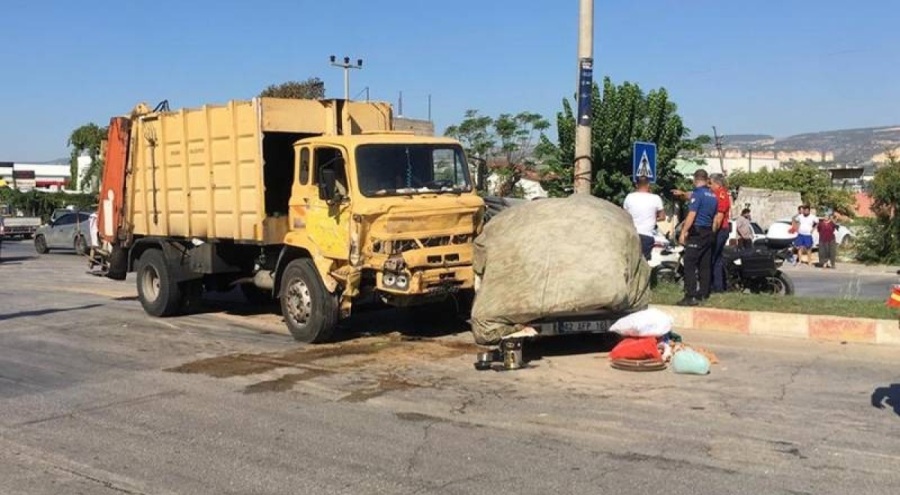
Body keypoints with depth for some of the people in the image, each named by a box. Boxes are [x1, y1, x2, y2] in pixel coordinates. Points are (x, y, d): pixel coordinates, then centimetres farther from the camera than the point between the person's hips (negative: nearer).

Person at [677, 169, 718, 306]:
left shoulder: (697, 193, -10)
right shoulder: (713, 196, 13)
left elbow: (692, 214, -16)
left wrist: (683, 231, -15)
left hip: (696, 232, -8)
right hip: (709, 233, 8)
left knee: (690, 264, -10)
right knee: (705, 265, 11)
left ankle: (691, 296, -15)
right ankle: (703, 294, 14)